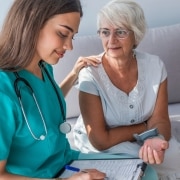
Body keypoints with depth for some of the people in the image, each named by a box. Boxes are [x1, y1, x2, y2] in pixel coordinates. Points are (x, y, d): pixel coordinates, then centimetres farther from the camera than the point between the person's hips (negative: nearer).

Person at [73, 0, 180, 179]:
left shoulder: (154, 65, -12)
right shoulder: (90, 74, -23)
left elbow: (160, 119, -12)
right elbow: (100, 140, -23)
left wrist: (155, 139, -35)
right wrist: (147, 128, -16)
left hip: (142, 139, 4)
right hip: (100, 147, -4)